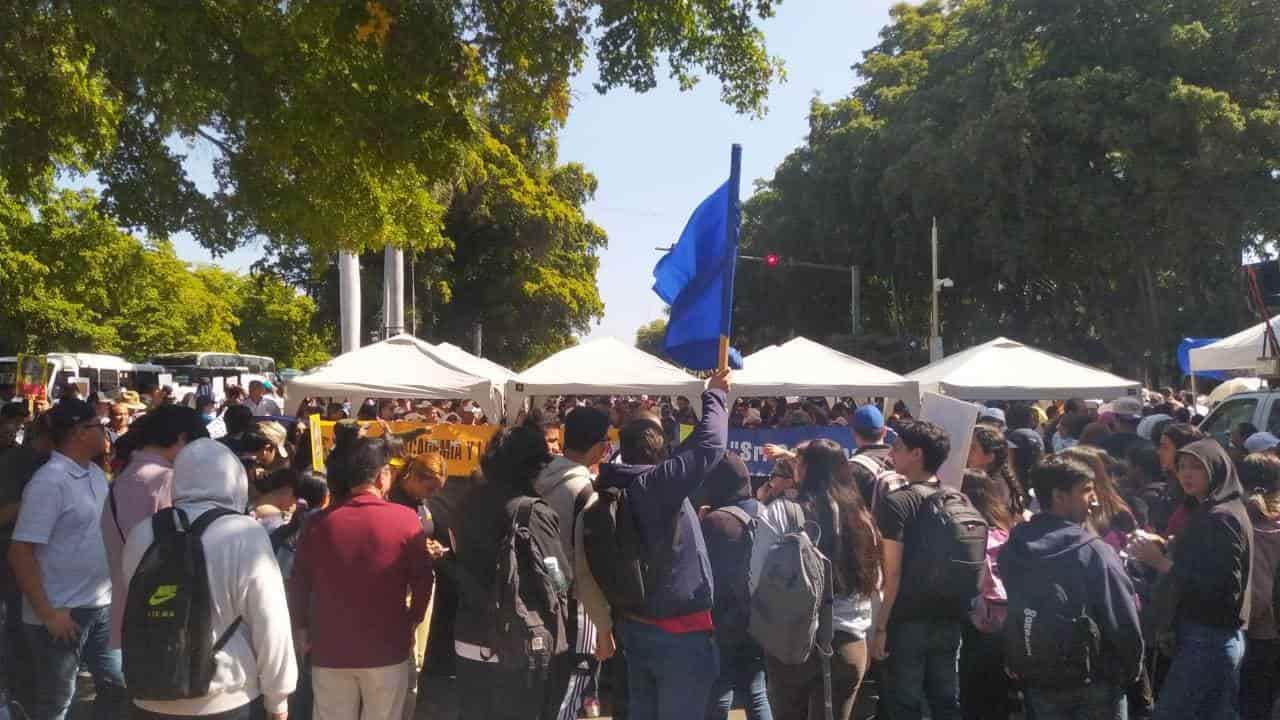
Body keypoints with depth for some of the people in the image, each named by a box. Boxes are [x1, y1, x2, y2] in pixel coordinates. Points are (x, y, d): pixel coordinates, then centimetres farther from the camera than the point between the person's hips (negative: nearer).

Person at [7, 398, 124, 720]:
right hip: (62, 613, -7)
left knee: (117, 686, 14)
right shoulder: (49, 482, -16)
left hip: (101, 607, 7)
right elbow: (20, 553, -18)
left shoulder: (96, 473, 7)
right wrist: (47, 613, -18)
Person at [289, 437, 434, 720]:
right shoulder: (405, 519, -10)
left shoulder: (320, 522, -3)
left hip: (330, 649, 2)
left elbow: (298, 584, 1)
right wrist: (412, 620, 9)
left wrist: (302, 628, 15)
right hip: (387, 649, -2)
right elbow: (422, 581, -7)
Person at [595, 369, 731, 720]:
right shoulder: (659, 483, -22)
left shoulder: (619, 486, 3)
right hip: (678, 631, -8)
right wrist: (715, 394, -5)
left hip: (635, 625, 9)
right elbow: (709, 444, -20)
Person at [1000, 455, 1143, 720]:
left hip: (1038, 683, 5)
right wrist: (1130, 673, 2)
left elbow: (1011, 618, 5)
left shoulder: (1011, 551, -2)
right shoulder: (1094, 552, -19)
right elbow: (1124, 623, -16)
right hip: (1095, 685, -4)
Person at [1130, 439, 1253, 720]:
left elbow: (1223, 586, -22)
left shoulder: (1220, 518, -16)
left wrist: (1161, 562, -22)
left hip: (1205, 641, -10)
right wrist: (1165, 549, 6)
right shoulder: (1209, 512, 13)